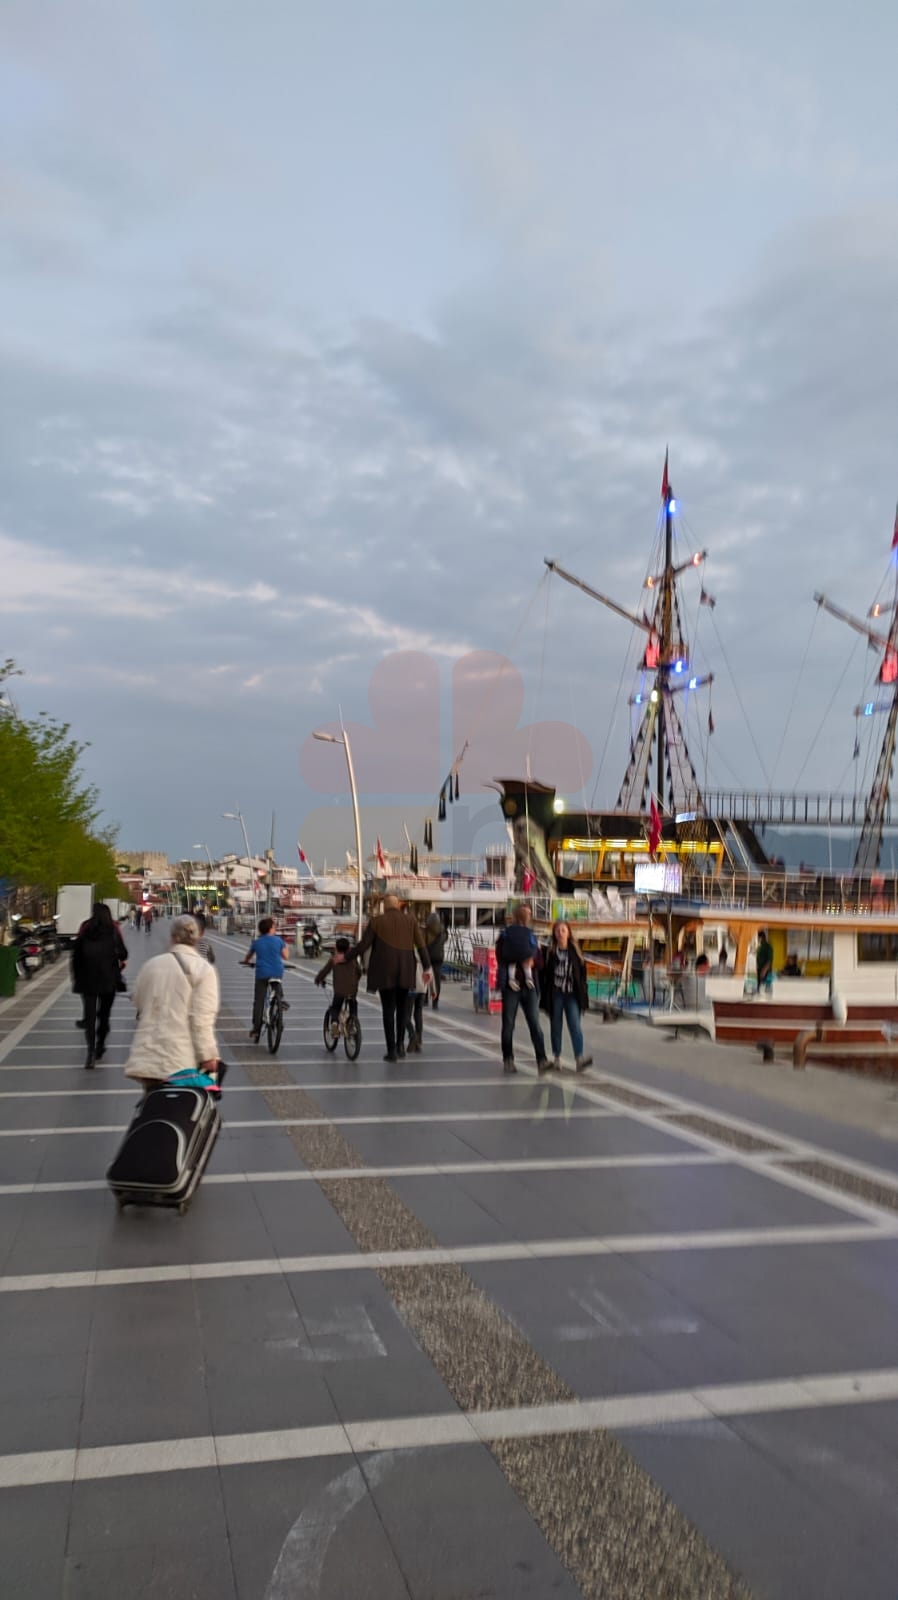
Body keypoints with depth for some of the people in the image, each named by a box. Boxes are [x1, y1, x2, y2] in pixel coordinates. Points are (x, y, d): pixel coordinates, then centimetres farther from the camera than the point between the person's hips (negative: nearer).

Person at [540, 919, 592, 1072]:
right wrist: (544, 996, -6)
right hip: (555, 994, 0)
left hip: (572, 995, 0)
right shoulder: (550, 952, 0)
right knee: (556, 1026, 9)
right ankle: (557, 1057, 20)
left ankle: (579, 1059, -18)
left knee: (575, 1026, -10)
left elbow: (582, 974, 6)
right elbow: (544, 975, -2)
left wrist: (583, 996, 1)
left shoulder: (575, 952, 5)